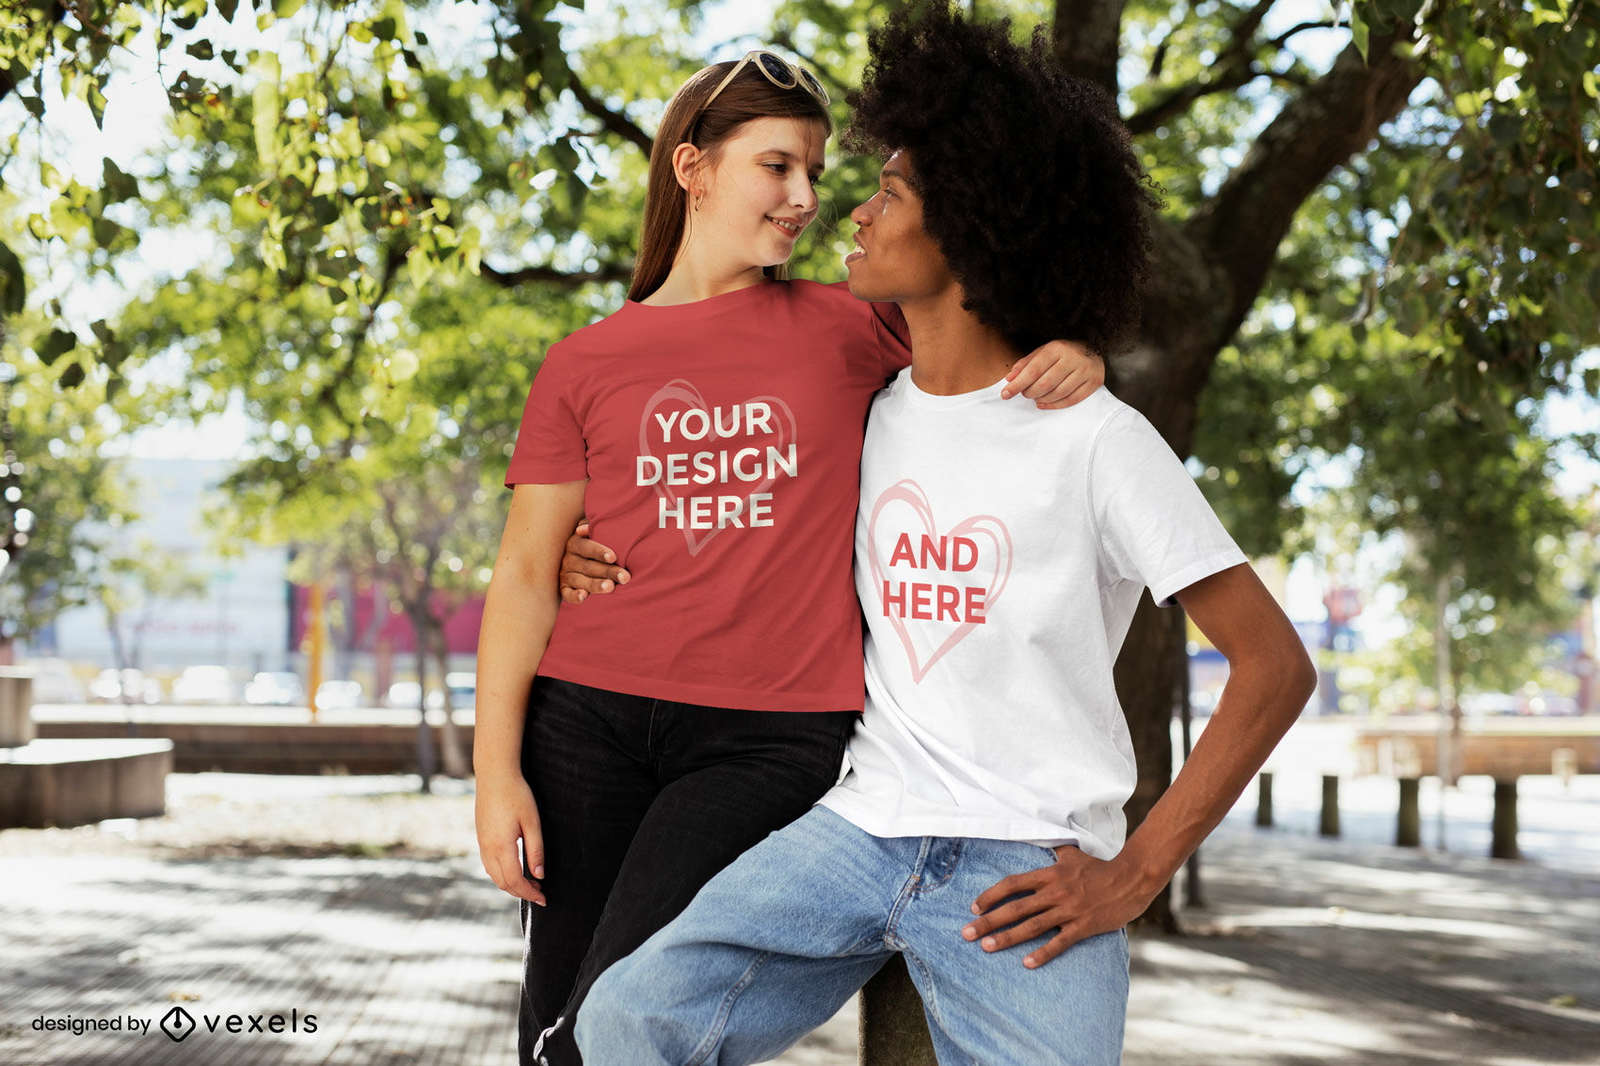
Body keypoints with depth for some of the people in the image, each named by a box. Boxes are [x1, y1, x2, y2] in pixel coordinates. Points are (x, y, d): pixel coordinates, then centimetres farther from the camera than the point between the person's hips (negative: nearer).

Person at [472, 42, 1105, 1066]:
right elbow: (527, 572, 6)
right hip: (590, 717, 2)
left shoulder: (849, 329, 8)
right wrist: (497, 770, -2)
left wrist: (1072, 359, -6)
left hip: (773, 739, -2)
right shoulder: (585, 364, 8)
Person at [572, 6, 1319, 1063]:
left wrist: (1135, 875, -9)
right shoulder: (872, 412, 11)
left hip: (1024, 870, -4)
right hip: (865, 825, 4)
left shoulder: (1096, 440, -6)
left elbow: (1276, 666, -7)